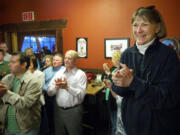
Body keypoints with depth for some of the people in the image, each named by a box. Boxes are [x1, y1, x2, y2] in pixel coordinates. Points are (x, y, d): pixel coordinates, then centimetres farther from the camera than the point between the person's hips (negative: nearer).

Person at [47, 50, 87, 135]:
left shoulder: (81, 74, -8)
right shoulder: (59, 73, 5)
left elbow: (81, 95, -18)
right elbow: (49, 92, 0)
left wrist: (67, 87, -28)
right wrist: (56, 86, -19)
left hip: (73, 111, -4)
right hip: (58, 109, 4)